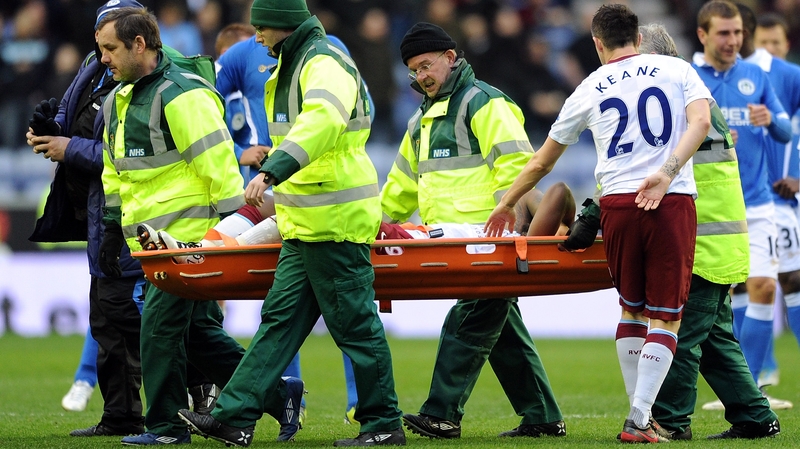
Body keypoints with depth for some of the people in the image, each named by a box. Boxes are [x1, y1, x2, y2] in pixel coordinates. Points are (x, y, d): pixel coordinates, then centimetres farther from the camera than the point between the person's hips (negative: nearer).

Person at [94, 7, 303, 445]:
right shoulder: (117, 100, 16)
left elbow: (217, 159, -18)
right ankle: (276, 394, 16)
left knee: (160, 324, -9)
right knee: (197, 330, 9)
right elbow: (115, 171, 25)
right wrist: (112, 229, 23)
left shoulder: (181, 94, -15)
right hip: (152, 240, 9)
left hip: (188, 235, -9)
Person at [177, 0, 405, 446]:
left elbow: (321, 123, -35)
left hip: (335, 224, -10)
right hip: (305, 226, 10)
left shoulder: (326, 64, -15)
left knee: (355, 325, -4)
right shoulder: (292, 67, 18)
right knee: (280, 318, 7)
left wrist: (272, 172, -44)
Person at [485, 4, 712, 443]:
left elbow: (542, 161, 23)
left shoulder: (591, 88, 16)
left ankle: (639, 416, 17)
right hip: (673, 202, -2)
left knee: (632, 308, 17)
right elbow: (700, 121, -8)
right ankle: (639, 420, -8)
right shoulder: (677, 69, 13)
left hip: (617, 205, 2)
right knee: (664, 315, 1)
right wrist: (667, 173, -15)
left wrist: (506, 204, 37)